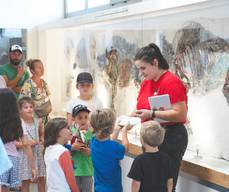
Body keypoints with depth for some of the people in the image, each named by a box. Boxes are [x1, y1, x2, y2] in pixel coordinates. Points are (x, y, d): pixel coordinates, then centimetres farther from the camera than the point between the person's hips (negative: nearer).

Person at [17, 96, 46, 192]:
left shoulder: (38, 121, 1)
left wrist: (42, 140, -2)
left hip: (37, 153, 4)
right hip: (25, 154, -4)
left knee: (41, 178, 12)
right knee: (25, 181, 3)